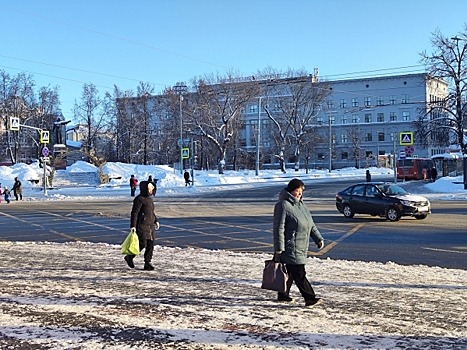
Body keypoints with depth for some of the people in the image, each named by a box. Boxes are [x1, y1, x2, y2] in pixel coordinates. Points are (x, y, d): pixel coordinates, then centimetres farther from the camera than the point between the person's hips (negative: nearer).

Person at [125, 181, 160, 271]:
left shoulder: (149, 199, 17)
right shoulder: (139, 199, -11)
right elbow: (134, 213, -15)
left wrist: (156, 221, 22)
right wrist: (133, 225, -19)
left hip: (150, 226, 9)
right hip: (142, 226, -9)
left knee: (150, 245, 4)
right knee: (142, 244, -9)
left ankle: (147, 263, 10)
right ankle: (129, 257, 12)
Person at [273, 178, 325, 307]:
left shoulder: (301, 204, 16)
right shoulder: (283, 205, -12)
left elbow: (311, 224, 21)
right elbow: (278, 228, -15)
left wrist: (318, 238, 12)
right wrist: (278, 249, -17)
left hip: (301, 248, 9)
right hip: (291, 247, -9)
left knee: (290, 272, 16)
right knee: (299, 273, -9)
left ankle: (283, 295, 28)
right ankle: (310, 298, -9)